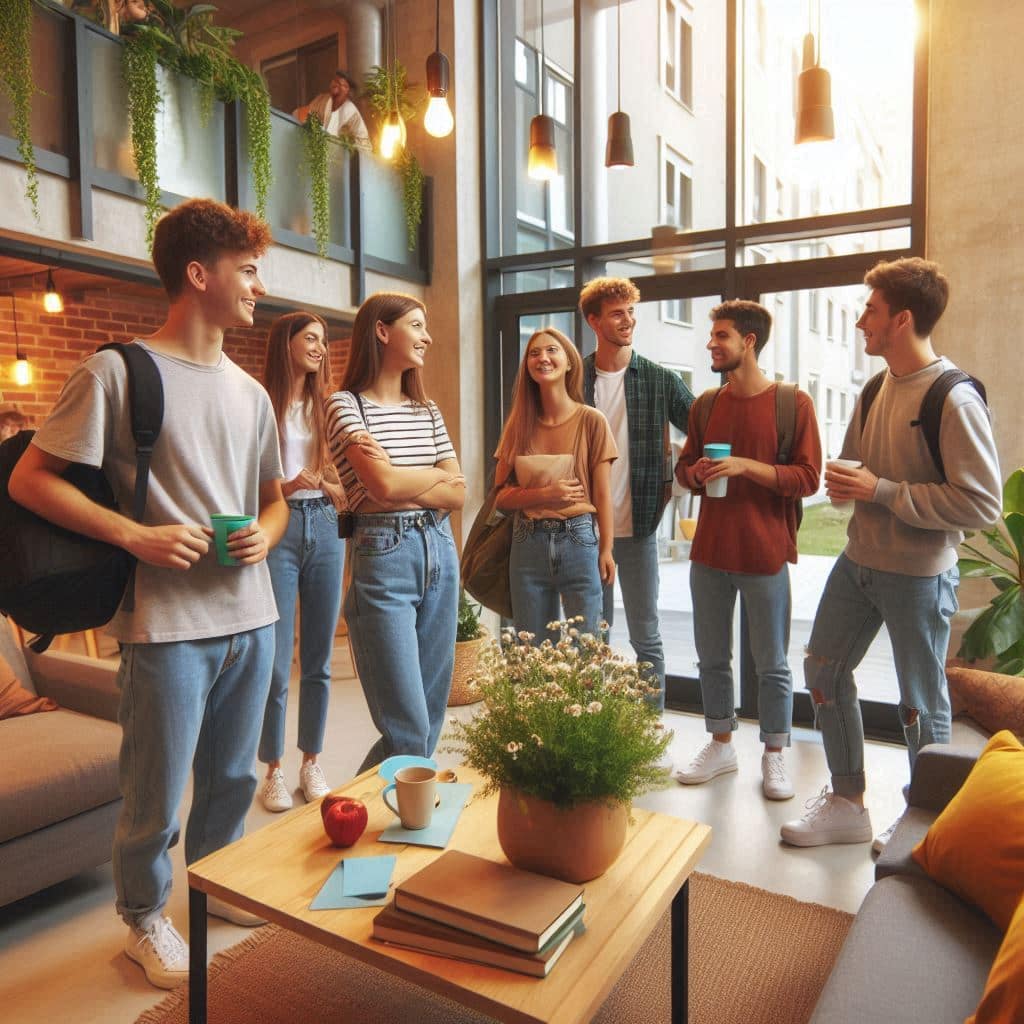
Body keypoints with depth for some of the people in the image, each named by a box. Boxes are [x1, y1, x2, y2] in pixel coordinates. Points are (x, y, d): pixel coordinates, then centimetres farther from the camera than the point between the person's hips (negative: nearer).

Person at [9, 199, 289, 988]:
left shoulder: (249, 391, 11)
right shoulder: (118, 373, -7)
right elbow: (30, 480, -6)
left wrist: (264, 535, -3)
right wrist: (136, 536, -17)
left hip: (251, 619, 6)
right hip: (167, 625, -6)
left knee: (233, 778, 19)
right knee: (156, 796, 8)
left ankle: (215, 885, 43)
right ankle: (146, 919, 34)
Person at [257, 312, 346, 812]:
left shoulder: (325, 406, 13)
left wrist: (328, 485, -7)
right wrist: (285, 487, -19)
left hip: (324, 527, 5)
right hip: (277, 529, -4)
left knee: (318, 659, 9)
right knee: (276, 664, -1)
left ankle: (311, 763, 22)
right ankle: (273, 770, 16)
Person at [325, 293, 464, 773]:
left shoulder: (427, 410, 14)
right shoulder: (346, 406, -4)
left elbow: (459, 495, 6)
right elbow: (384, 485, -17)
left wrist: (404, 486, -10)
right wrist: (437, 477, 1)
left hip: (440, 553, 7)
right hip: (383, 558, -6)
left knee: (431, 720, 12)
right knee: (409, 732, -6)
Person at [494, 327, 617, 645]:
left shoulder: (592, 421, -3)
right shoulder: (518, 425, 5)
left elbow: (602, 495, -2)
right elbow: (501, 496, 4)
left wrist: (606, 550, -7)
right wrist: (545, 494, -12)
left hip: (578, 541, -2)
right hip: (528, 543, 3)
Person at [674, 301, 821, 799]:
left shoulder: (792, 403, -6)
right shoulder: (705, 405, 9)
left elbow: (808, 477, -8)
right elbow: (683, 466, 17)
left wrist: (747, 466, -20)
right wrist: (695, 473, -7)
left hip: (765, 555, -4)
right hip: (709, 552, 5)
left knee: (772, 663, 7)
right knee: (712, 657, 14)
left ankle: (774, 757, 24)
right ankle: (720, 745, 30)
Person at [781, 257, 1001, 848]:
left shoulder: (954, 400, -18)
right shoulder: (877, 390, 6)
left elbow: (983, 504, -22)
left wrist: (882, 491, -21)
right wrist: (846, 483, -3)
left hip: (919, 575, -8)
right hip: (859, 560, 8)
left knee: (921, 704, 8)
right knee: (824, 670, 12)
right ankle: (848, 804, 29)